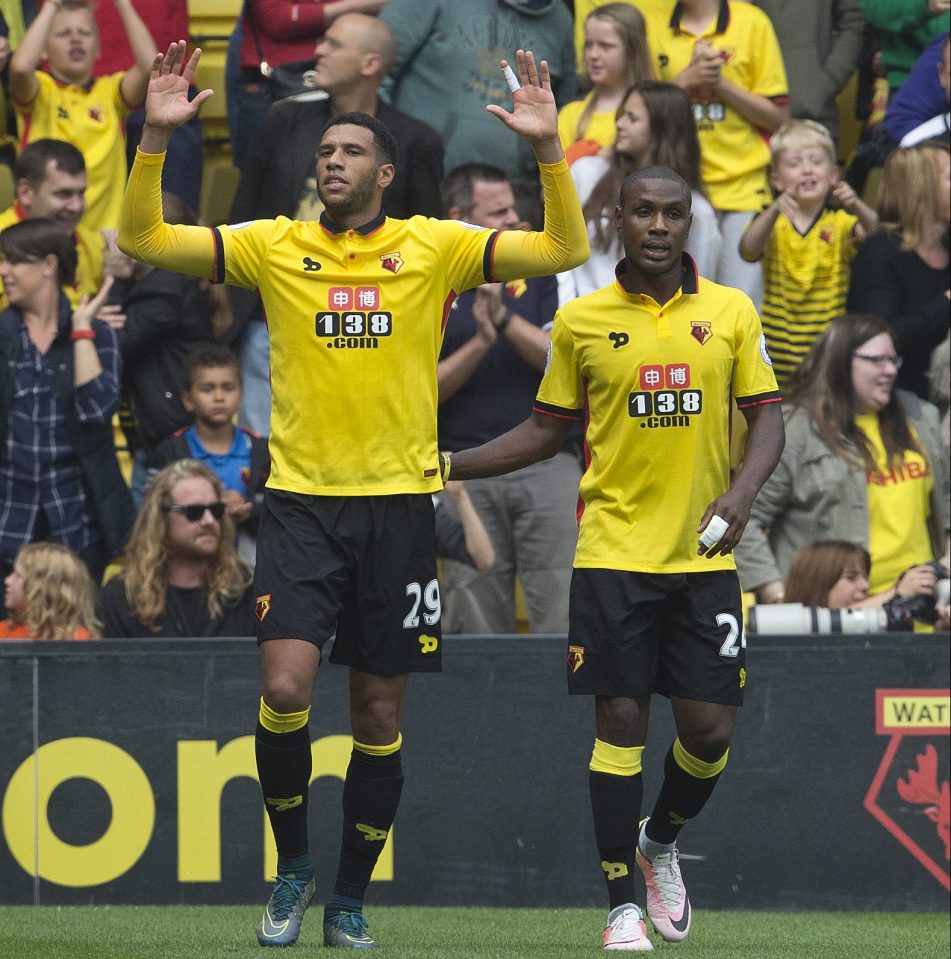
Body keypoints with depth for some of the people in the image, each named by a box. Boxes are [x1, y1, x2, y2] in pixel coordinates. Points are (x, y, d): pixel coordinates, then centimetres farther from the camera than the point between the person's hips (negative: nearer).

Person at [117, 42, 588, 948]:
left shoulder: (435, 248, 2)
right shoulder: (274, 246, 3)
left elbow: (563, 250, -4)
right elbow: (142, 239, -2)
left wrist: (548, 148, -18)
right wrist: (156, 137, -15)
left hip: (397, 503, 1)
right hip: (300, 501, -1)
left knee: (380, 714, 6)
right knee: (285, 687, -16)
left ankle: (350, 898, 20)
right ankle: (292, 864, 7)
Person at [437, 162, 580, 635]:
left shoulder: (534, 273, 10)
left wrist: (506, 320, -12)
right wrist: (479, 343, -13)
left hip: (545, 466, 0)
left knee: (565, 616, -7)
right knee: (476, 629, 1)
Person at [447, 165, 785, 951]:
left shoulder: (731, 313, 3)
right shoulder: (581, 322, 2)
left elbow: (767, 416, 5)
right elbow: (547, 430, 11)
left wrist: (742, 491, -13)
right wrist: (448, 466, 3)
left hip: (704, 556, 1)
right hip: (614, 554, -1)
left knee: (710, 726, -1)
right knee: (621, 720, -4)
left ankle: (661, 843, 30)